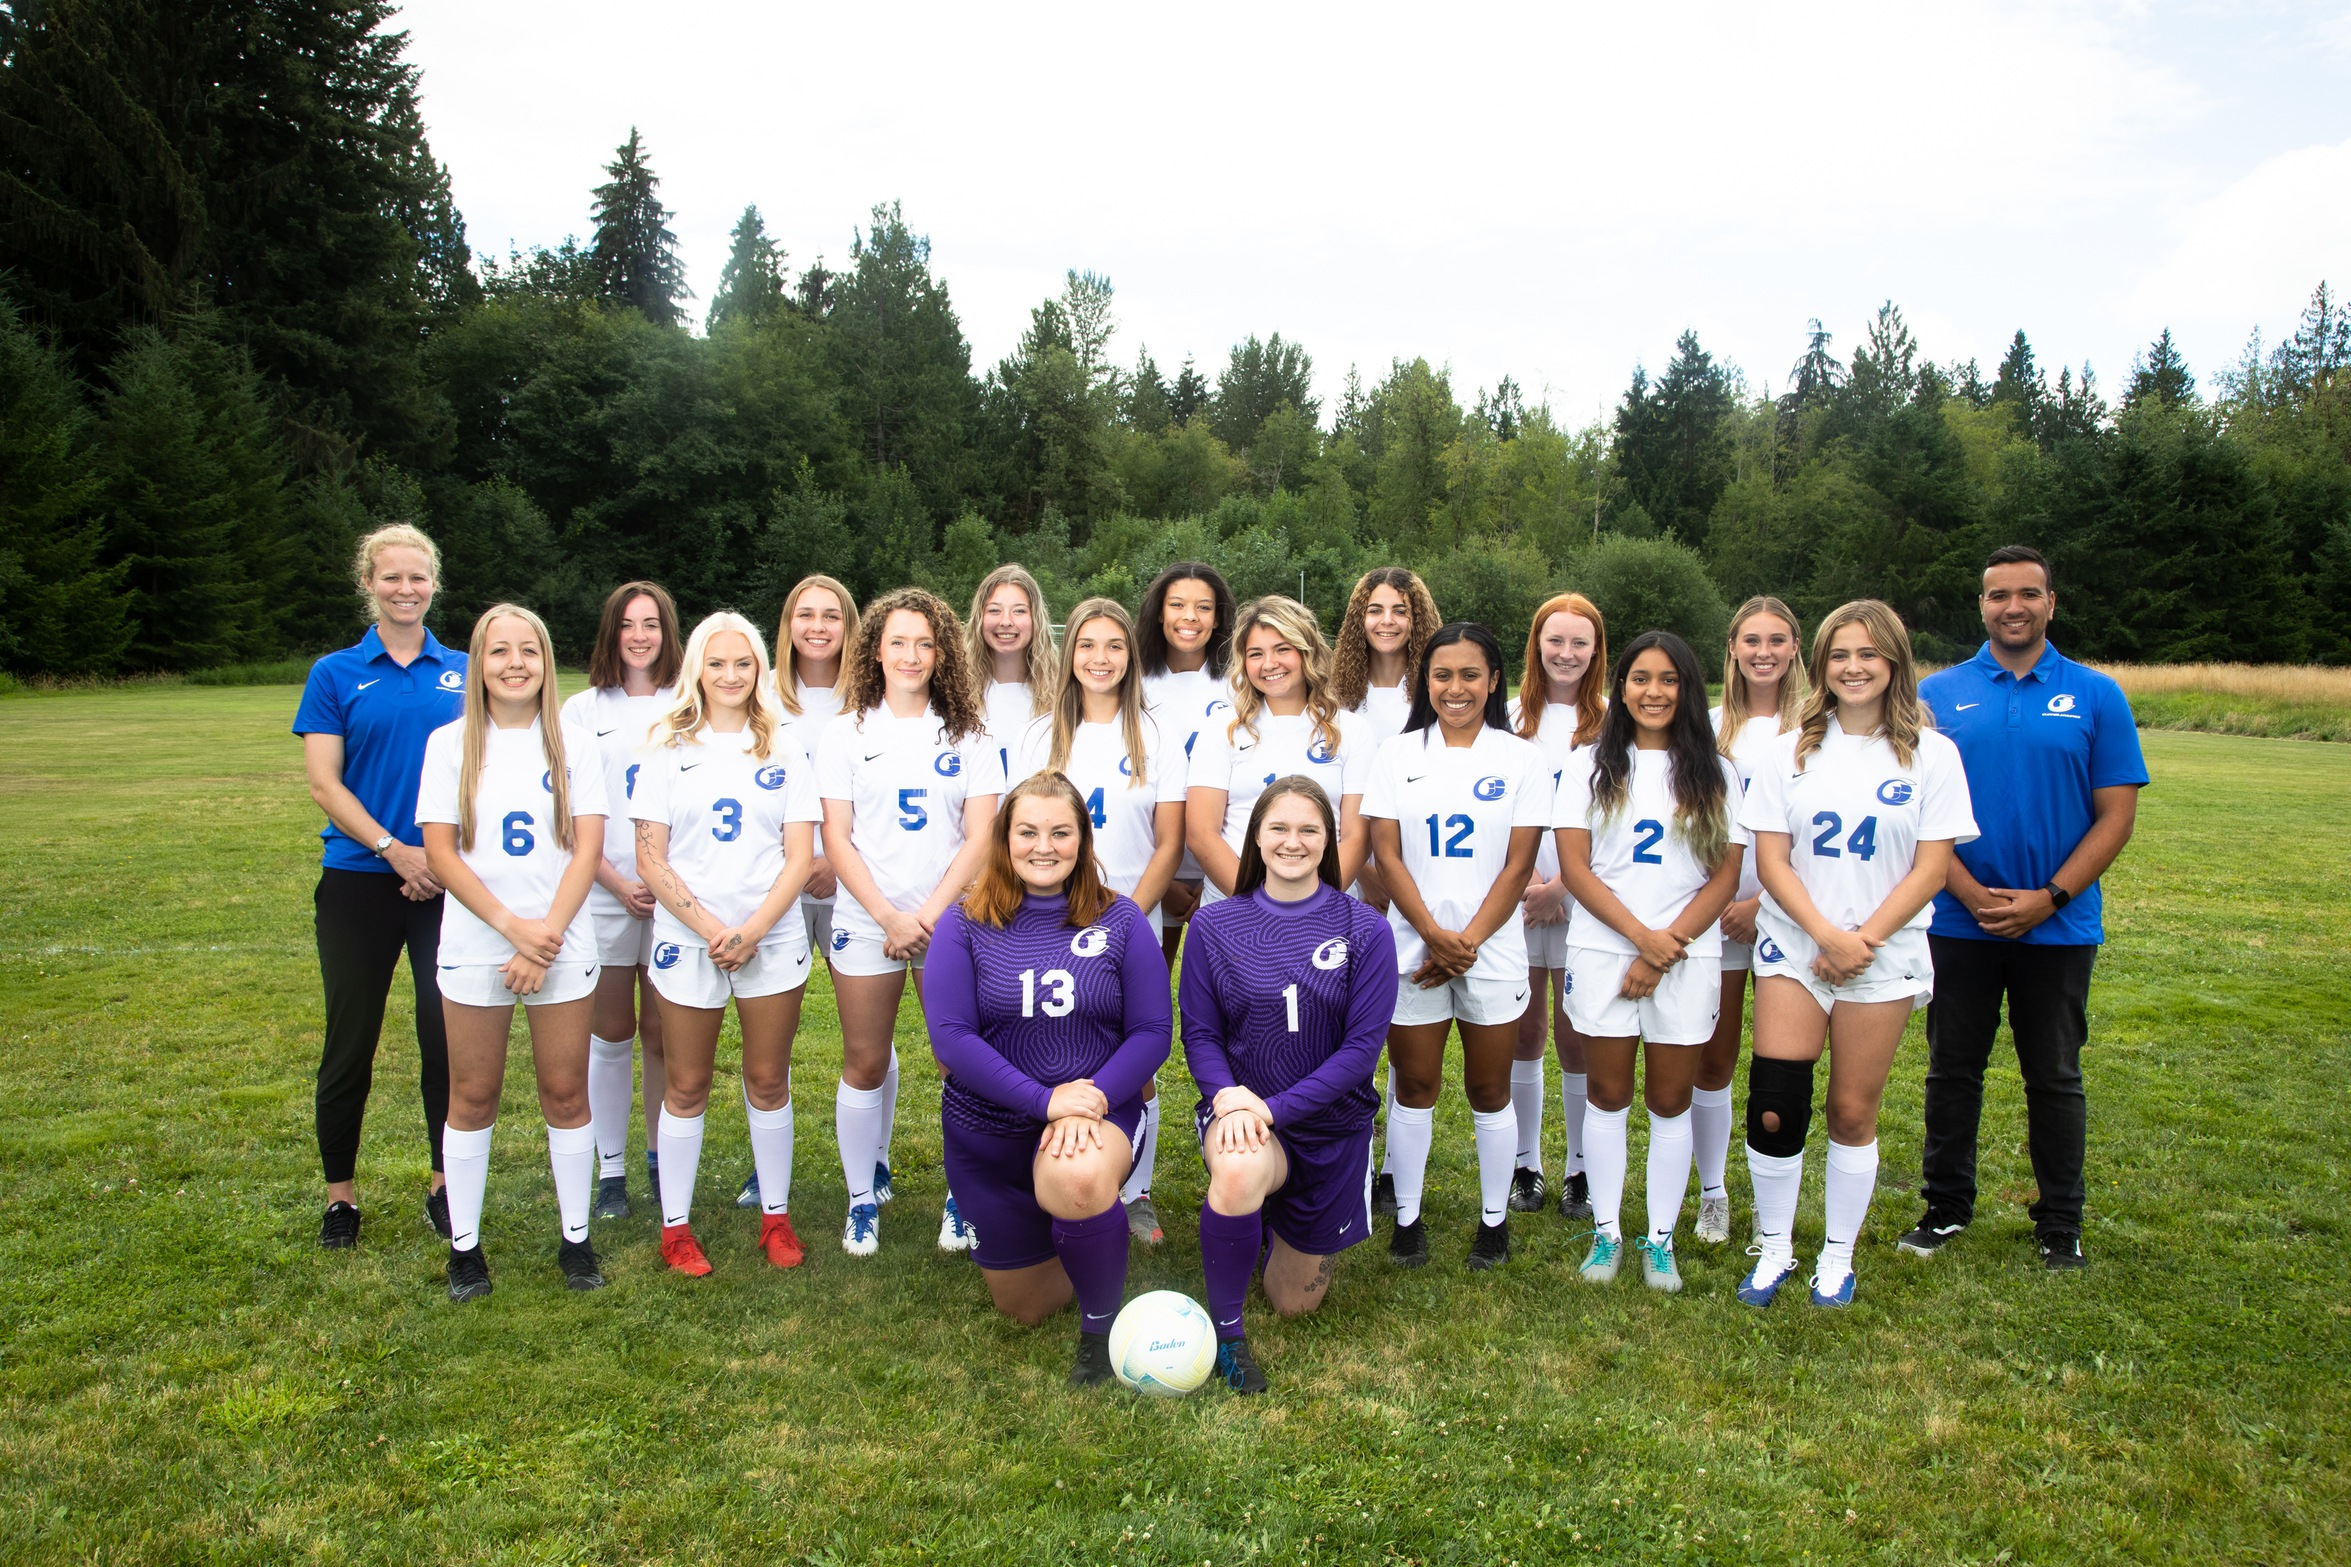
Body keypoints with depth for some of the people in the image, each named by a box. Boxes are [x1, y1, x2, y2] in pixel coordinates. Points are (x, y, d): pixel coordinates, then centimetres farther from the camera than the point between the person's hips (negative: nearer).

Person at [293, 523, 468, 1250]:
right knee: (351, 1040, 7)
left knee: (448, 1036, 6)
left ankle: (445, 1185, 21)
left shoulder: (465, 672, 6)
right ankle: (339, 1195, 23)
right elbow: (324, 784, -4)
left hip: (448, 883, 1)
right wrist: (396, 850, -15)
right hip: (359, 883, -1)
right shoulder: (336, 674, 3)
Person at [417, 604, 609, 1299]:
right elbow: (441, 852, -3)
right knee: (473, 1096, 8)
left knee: (566, 1092, 6)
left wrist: (545, 937, -11)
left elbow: (587, 850, -2)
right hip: (473, 949, 0)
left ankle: (575, 1238, 17)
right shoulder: (451, 744, 2)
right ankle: (464, 1244, 20)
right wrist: (513, 925, -13)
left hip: (563, 948, 0)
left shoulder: (574, 744, 3)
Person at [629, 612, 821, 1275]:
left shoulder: (784, 750, 6)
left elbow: (801, 855, 0)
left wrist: (752, 930, -11)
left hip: (773, 941, 1)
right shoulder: (668, 748, 4)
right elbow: (650, 855, -2)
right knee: (687, 1086, 7)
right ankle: (675, 1223, 19)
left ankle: (776, 1214, 21)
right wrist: (710, 927, -12)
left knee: (768, 1080, 8)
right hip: (686, 942, 0)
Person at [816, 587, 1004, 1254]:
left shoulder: (969, 736, 4)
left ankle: (963, 1199, 16)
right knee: (865, 1062, 6)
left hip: (951, 918, 0)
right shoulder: (846, 733, 5)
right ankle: (862, 1199, 22)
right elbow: (837, 838, 0)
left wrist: (929, 914, -11)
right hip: (866, 921, 0)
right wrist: (888, 916, -10)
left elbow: (979, 838, -2)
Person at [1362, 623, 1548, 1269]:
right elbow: (1387, 857, -2)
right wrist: (1434, 936, -13)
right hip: (1413, 947, 1)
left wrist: (1467, 942, -11)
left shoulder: (1520, 759, 1)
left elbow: (1518, 865, -3)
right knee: (1415, 1086, 8)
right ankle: (1407, 1216, 21)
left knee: (1489, 1089, 9)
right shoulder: (1398, 755, 3)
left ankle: (1494, 1217, 24)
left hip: (1493, 951, 0)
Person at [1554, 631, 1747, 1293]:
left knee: (1670, 1101, 6)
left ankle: (1660, 1240, 19)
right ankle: (1606, 1232, 19)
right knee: (1609, 1095, 7)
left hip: (1688, 958, 1)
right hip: (1603, 953, 0)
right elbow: (1574, 867, -2)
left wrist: (1667, 947, -10)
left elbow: (1726, 875, 1)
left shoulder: (1715, 773, 7)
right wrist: (1641, 935, -13)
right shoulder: (1589, 765, 5)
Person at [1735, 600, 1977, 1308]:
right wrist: (1826, 935, -13)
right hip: (1793, 948, 1)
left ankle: (1837, 1257, 23)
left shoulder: (1931, 753, 1)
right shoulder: (1793, 751, 5)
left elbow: (1930, 869, -4)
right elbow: (1771, 859, 0)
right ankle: (1773, 1251, 14)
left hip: (1883, 956, -1)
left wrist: (1863, 941, -13)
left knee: (1852, 1111, 6)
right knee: (1773, 1107, -5)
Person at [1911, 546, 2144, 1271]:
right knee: (1952, 1070, 10)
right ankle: (1946, 1205, 26)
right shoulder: (1939, 694, 1)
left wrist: (2047, 899, -12)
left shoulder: (2097, 696, 0)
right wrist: (1971, 893, -12)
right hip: (1958, 922, 1)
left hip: (2059, 926, 0)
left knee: (2054, 1077, 10)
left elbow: (2117, 814, -2)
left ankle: (2060, 1224, 24)